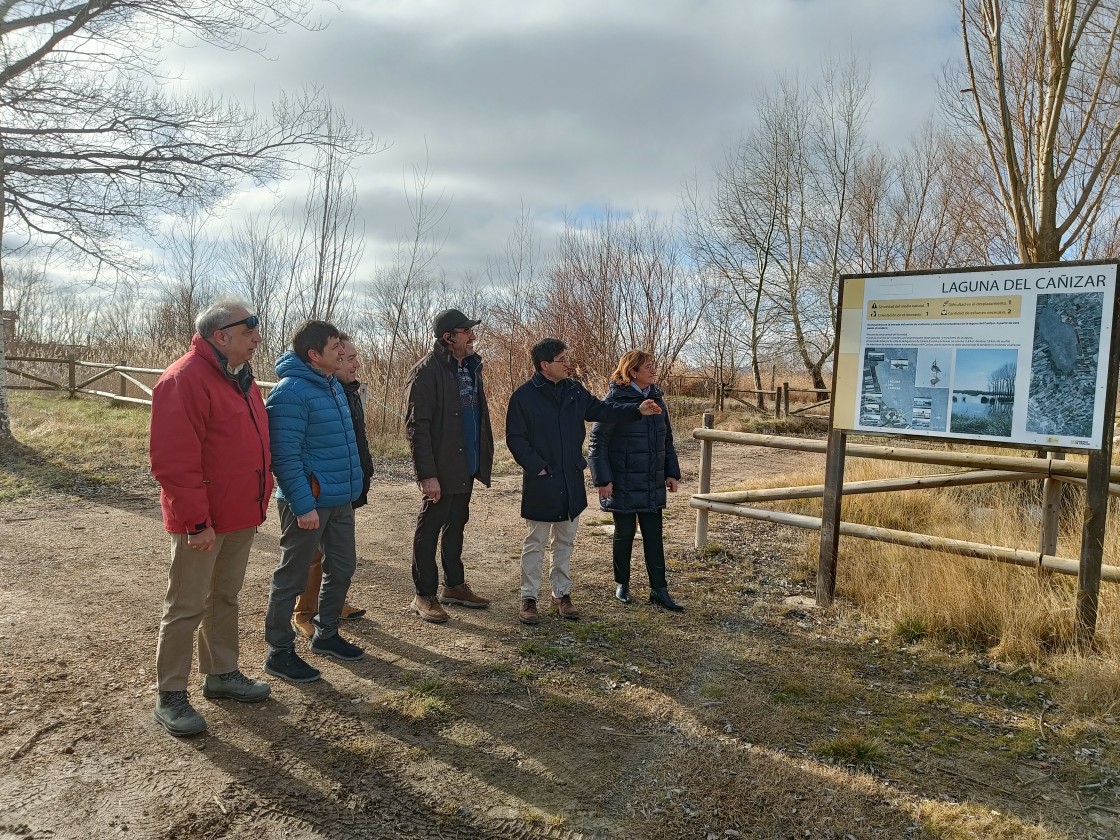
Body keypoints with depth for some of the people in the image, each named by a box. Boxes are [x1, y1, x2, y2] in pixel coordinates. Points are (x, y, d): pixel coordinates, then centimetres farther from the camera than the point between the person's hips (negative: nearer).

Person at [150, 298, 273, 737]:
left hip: (241, 516, 9)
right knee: (187, 606, 3)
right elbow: (174, 459, -23)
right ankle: (170, 696, 16)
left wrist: (259, 500, 16)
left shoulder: (242, 379, 11)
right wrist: (196, 520, -22)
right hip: (202, 522, -9)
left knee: (225, 598, 19)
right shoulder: (185, 379, -19)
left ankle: (221, 673, 33)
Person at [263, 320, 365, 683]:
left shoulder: (332, 385, 10)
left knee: (342, 569, 18)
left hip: (340, 499, 9)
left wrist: (352, 486, 17)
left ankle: (326, 634, 35)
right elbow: (285, 457, -22)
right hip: (309, 503, -9)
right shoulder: (291, 392, -19)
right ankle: (279, 652, 18)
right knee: (292, 578, 4)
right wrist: (303, 505, -24)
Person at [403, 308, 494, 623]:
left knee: (456, 526, 19)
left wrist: (482, 459, 12)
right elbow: (416, 426, -18)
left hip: (466, 467, 8)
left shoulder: (471, 367, 10)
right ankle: (424, 596, 15)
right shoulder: (426, 371, -15)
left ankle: (454, 586, 32)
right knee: (429, 530, 3)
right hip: (440, 470, -8)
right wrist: (427, 474, -22)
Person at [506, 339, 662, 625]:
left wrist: (636, 410, 3)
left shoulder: (574, 391, 5)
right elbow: (515, 438, -10)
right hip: (540, 482, -5)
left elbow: (601, 410, 13)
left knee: (565, 541, 15)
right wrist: (537, 467, -15)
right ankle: (528, 598, 15)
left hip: (571, 480, 5)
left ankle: (561, 593, 27)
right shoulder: (523, 396, -11)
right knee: (535, 542, 4)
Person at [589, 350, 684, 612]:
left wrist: (671, 472, 10)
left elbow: (667, 439, 15)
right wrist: (603, 479, -15)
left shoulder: (656, 398, 7)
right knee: (625, 533, 8)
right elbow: (598, 442, -12)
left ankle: (659, 590, 14)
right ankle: (622, 584, 26)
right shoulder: (614, 401, -13)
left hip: (652, 483, 5)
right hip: (623, 482, -5)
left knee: (654, 535, 7)